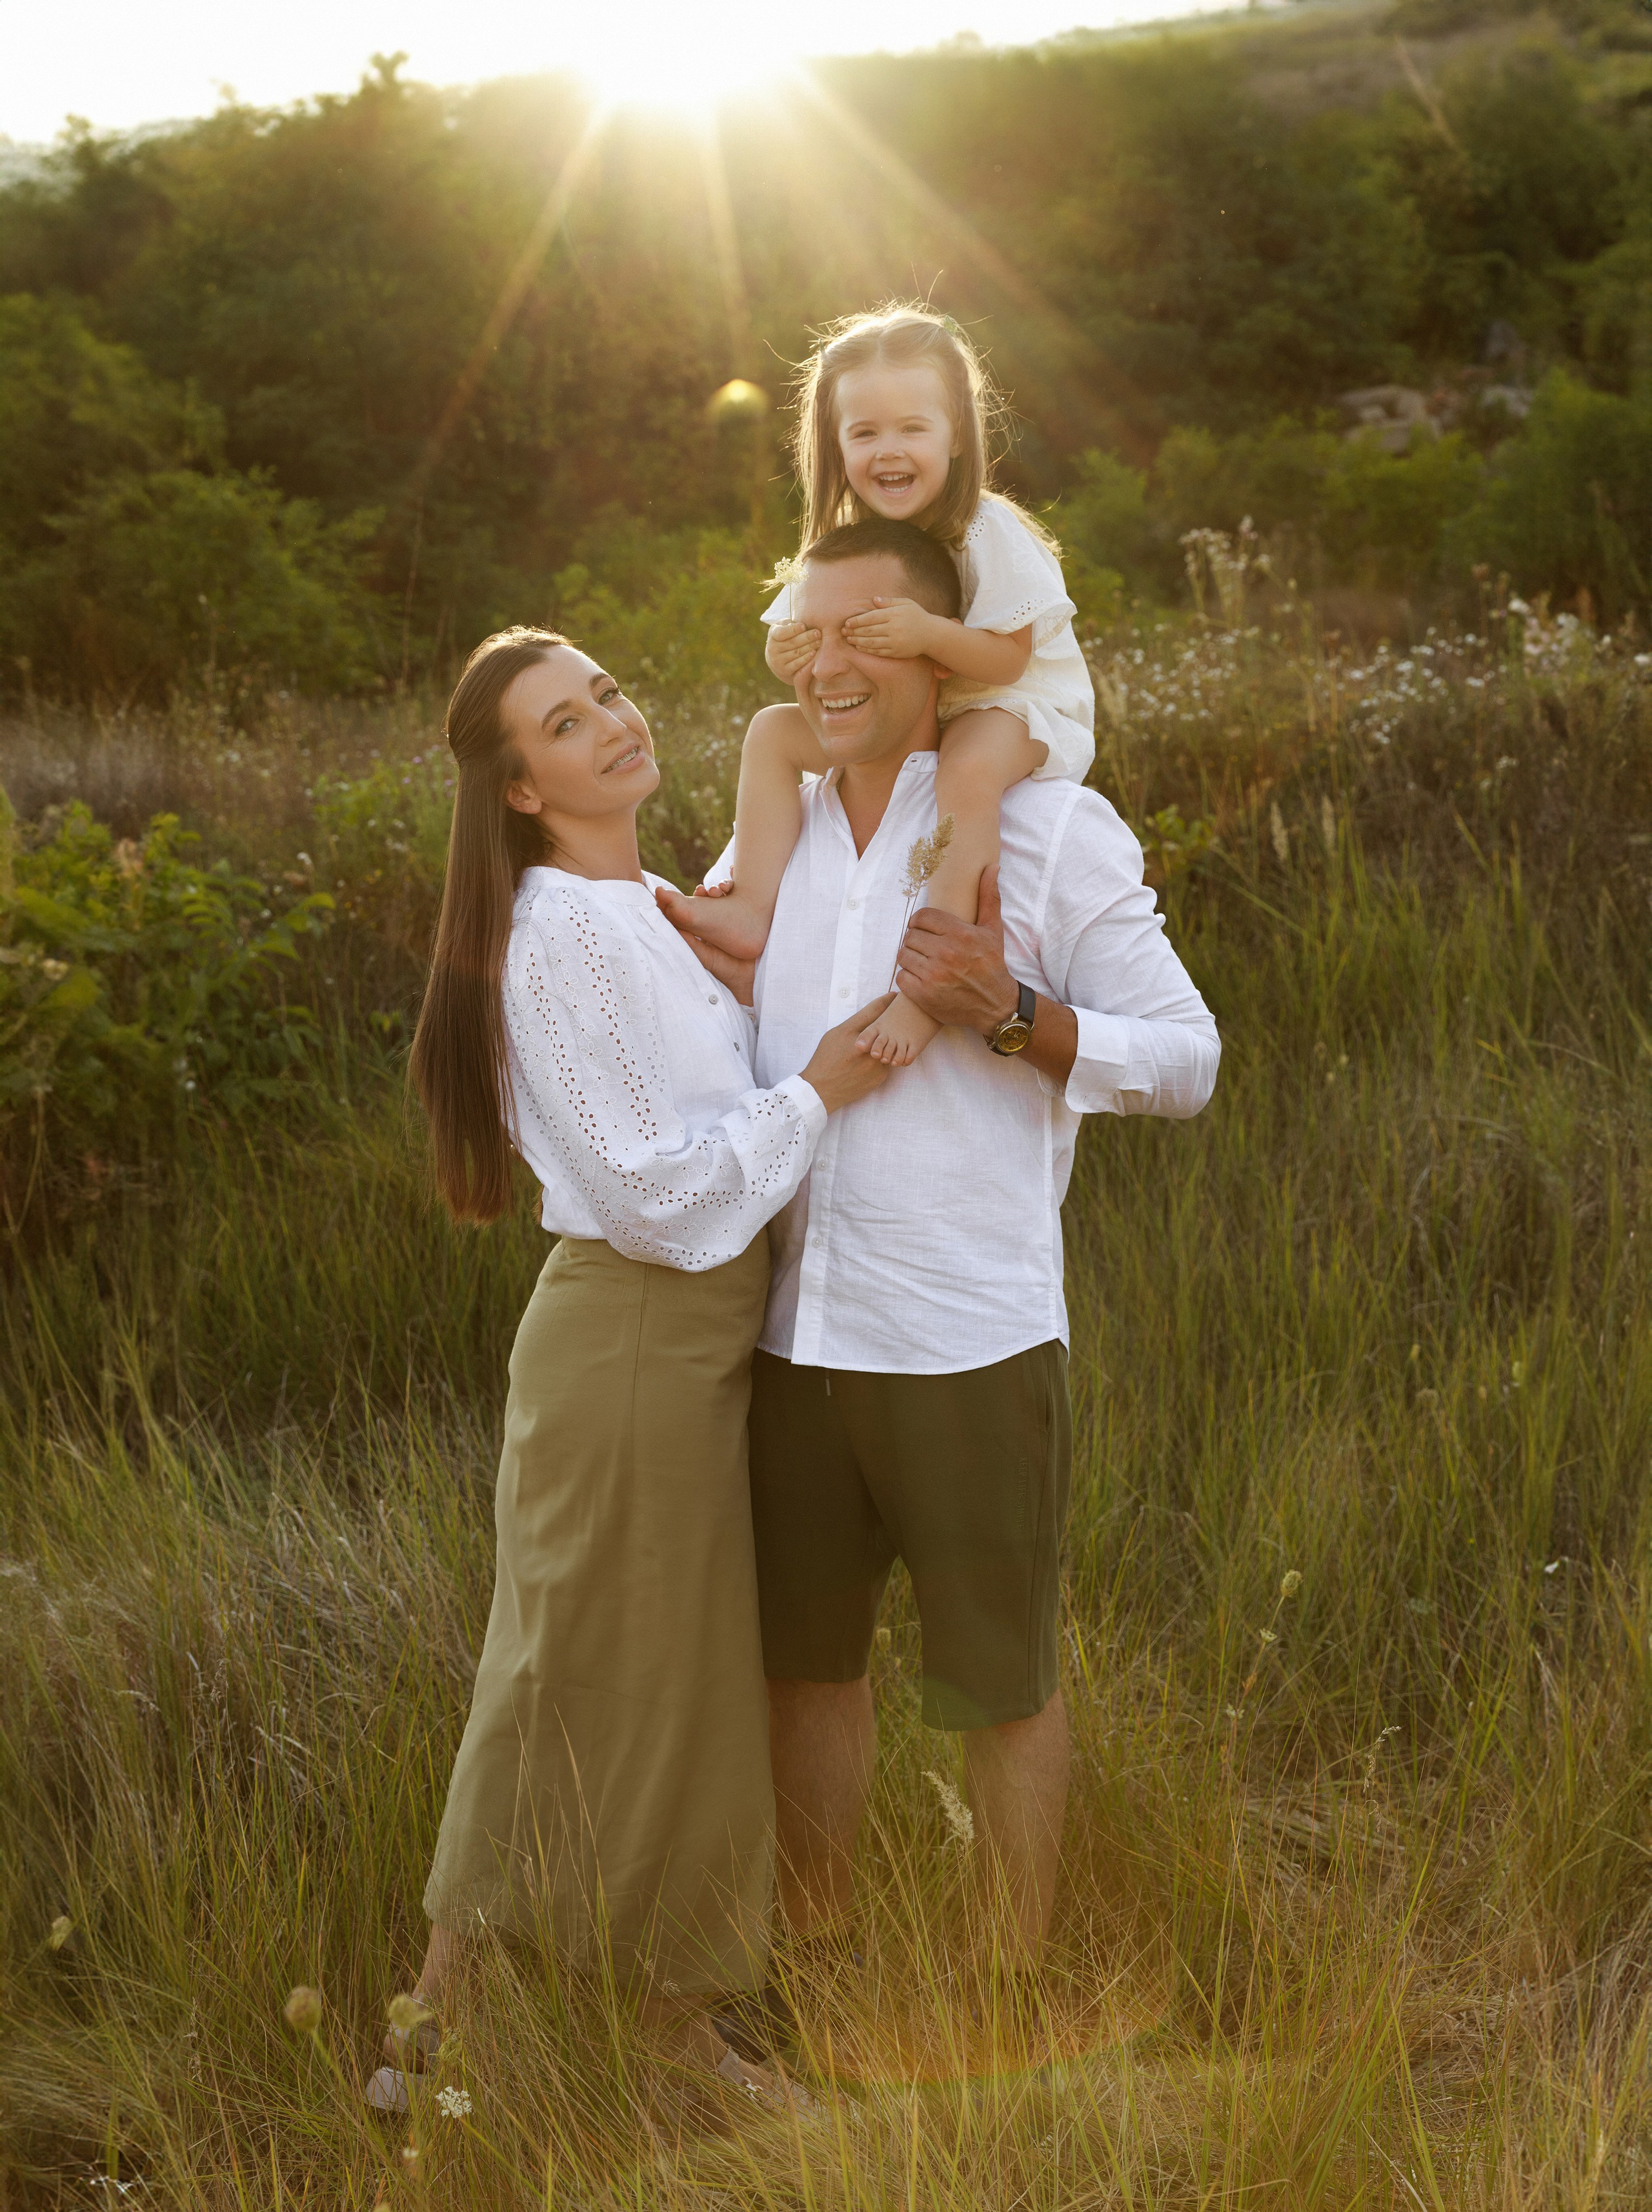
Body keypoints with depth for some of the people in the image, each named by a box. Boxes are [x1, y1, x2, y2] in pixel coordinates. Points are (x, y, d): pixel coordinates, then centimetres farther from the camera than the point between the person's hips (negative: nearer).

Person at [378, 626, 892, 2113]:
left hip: (707, 1338, 9)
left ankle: (676, 2017, 33)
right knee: (584, 1700, 2)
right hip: (629, 1341, -9)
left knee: (694, 1694, 17)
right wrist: (820, 1093, -16)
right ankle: (438, 2034, 19)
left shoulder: (655, 913, 11)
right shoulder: (561, 935, -19)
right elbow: (653, 1183, -22)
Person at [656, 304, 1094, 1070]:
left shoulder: (989, 534, -19)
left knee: (968, 768, -39)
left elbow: (1006, 659, -23)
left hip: (1011, 710, -6)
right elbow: (805, 648, -2)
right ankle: (754, 907, -13)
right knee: (772, 729, -6)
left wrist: (929, 633, -40)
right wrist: (789, 653, -27)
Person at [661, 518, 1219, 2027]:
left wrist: (1009, 1015, -20)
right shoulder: (772, 837, 11)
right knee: (805, 1656, 17)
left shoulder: (1052, 831, -4)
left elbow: (1185, 1058, -6)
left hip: (971, 1344, -5)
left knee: (1000, 1677, 9)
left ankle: (1018, 1985, 26)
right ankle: (816, 1959, 34)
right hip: (791, 1336, 5)